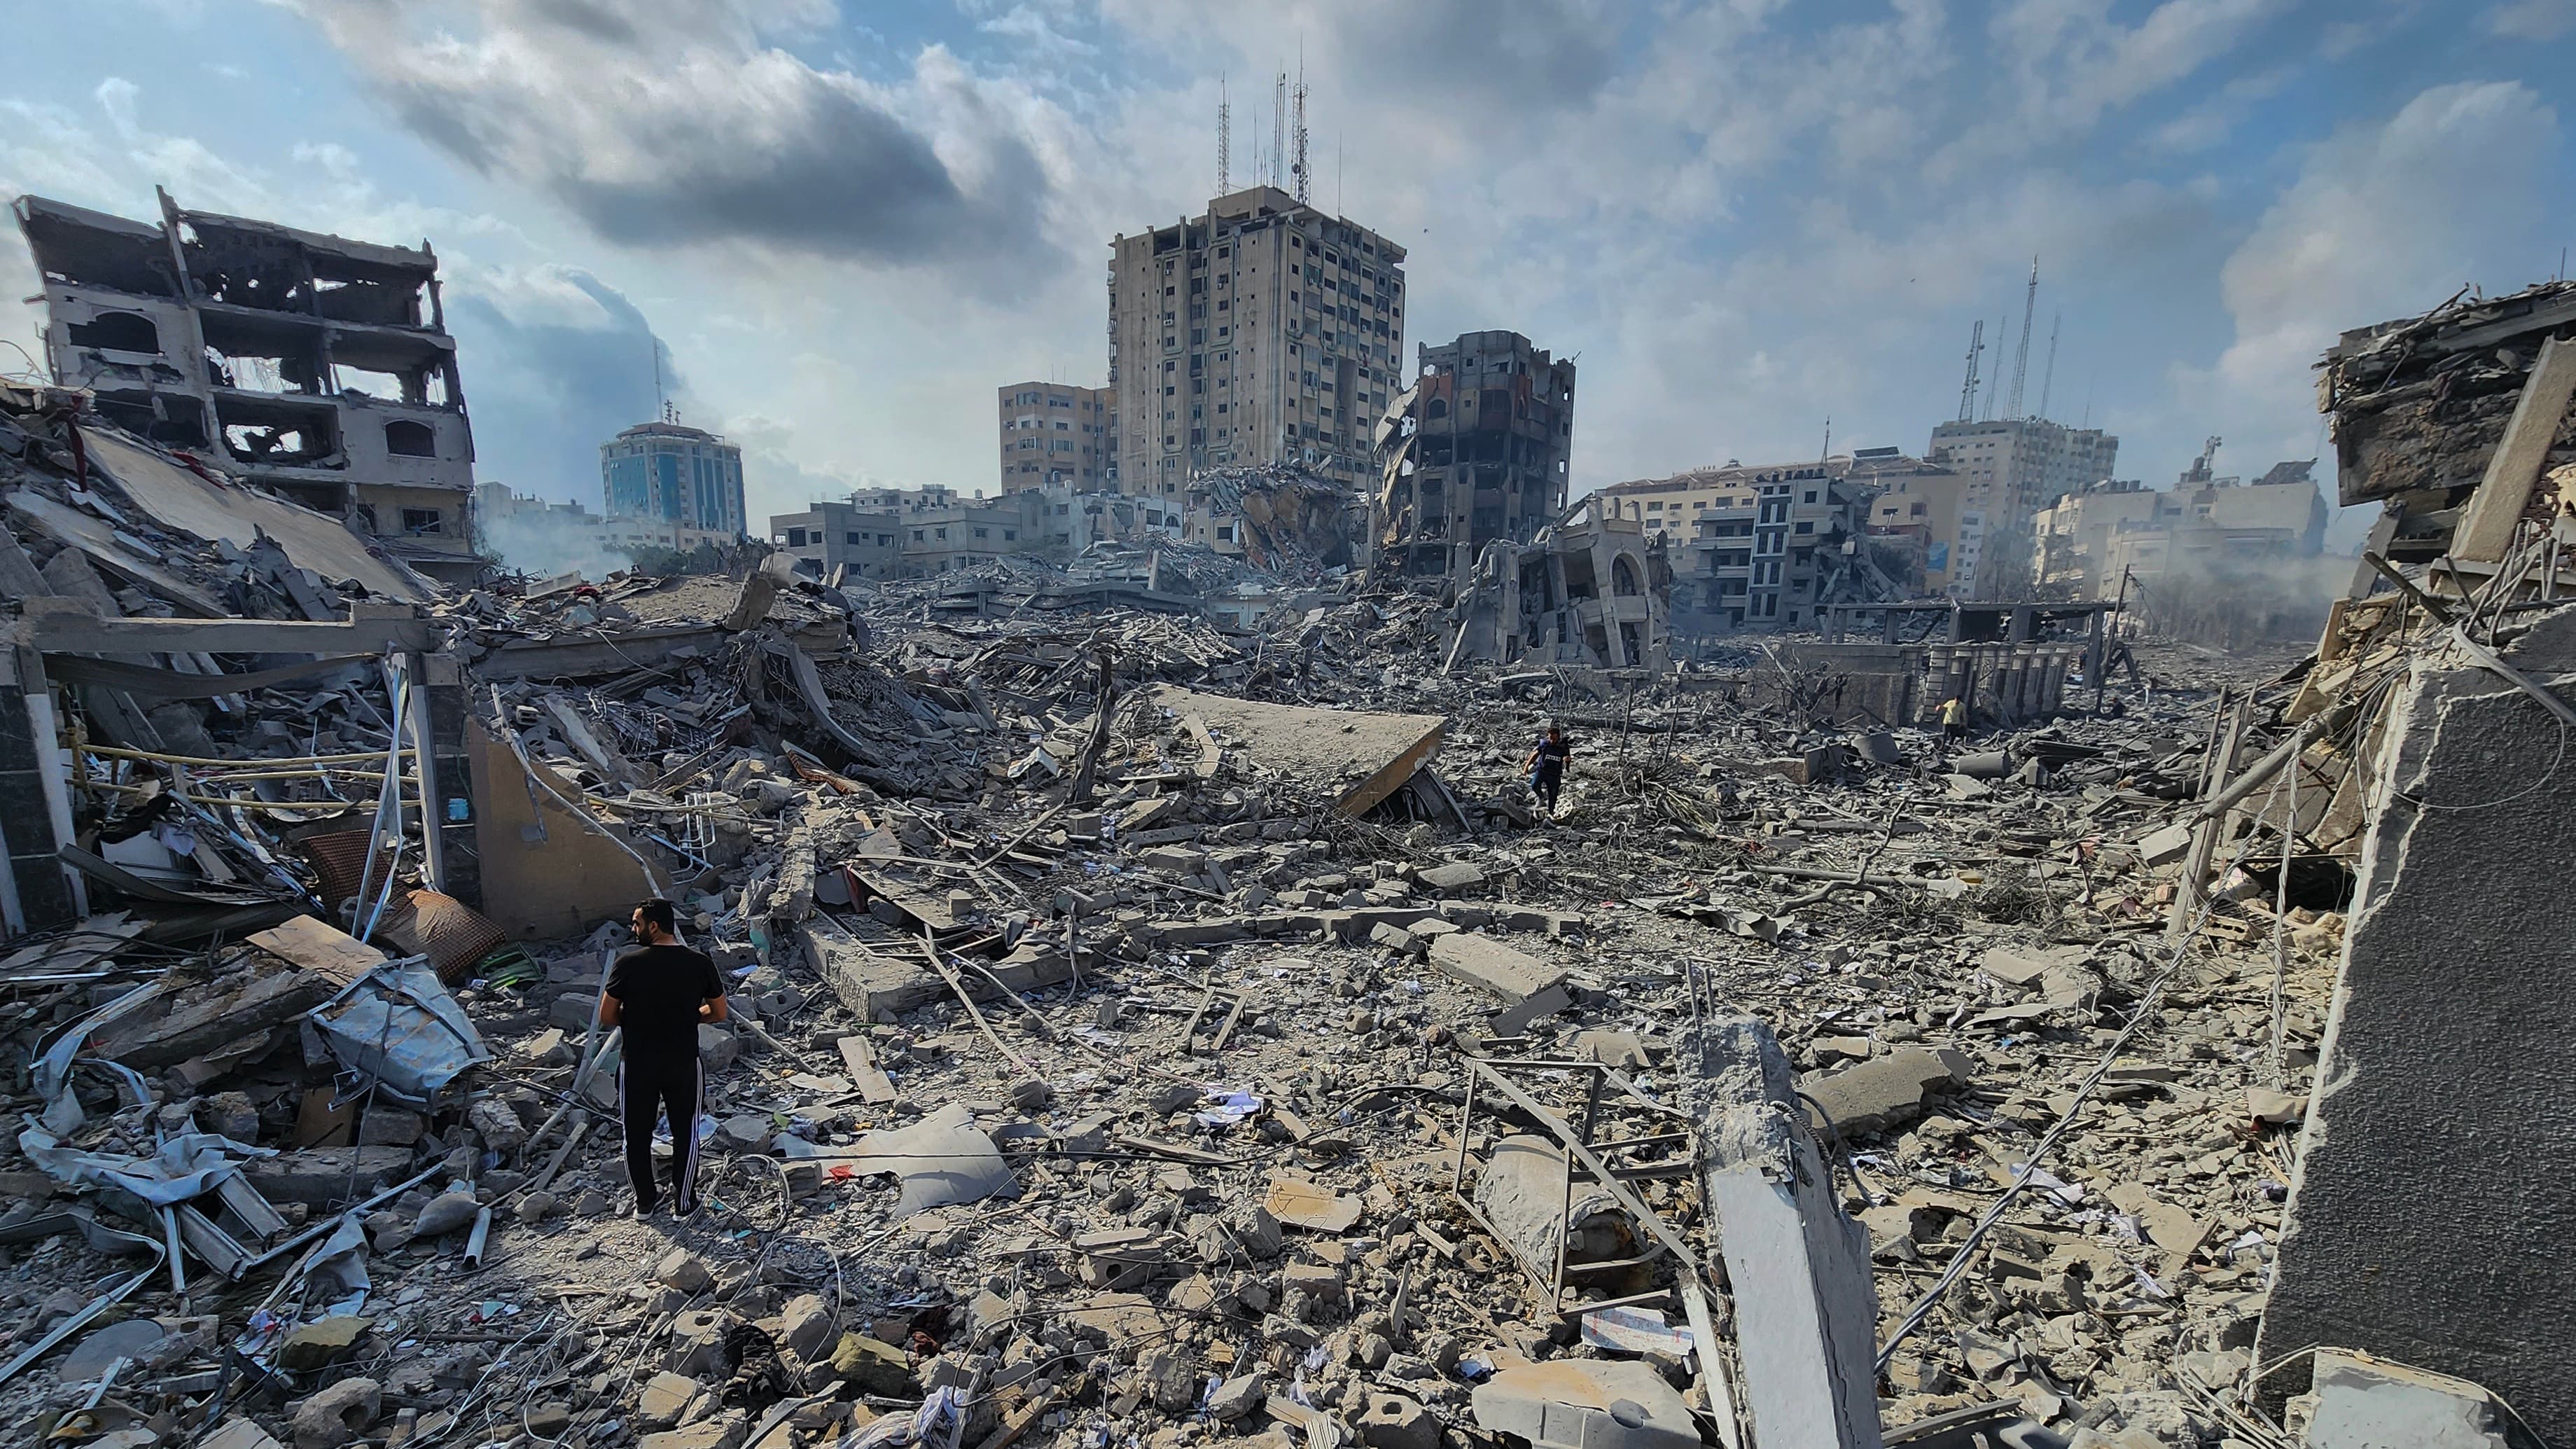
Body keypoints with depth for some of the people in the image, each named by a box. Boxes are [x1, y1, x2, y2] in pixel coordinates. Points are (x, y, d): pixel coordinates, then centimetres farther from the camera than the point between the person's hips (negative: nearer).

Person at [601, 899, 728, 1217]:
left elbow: (607, 1017, -8)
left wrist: (635, 1019, 11)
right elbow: (720, 1013, -1)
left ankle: (644, 1201, 32)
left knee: (637, 1134, 18)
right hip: (684, 1062, 1)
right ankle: (684, 1202, 25)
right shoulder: (699, 963, -9)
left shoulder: (627, 963, -14)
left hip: (637, 1063, 0)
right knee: (685, 1132, 15)